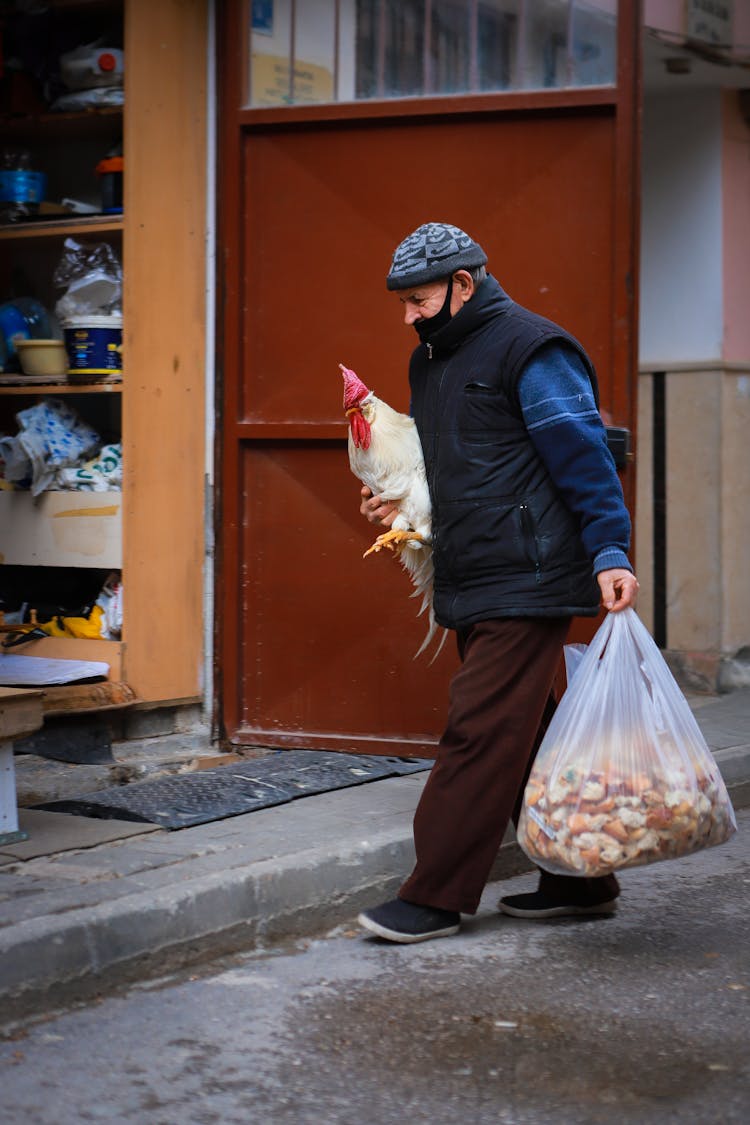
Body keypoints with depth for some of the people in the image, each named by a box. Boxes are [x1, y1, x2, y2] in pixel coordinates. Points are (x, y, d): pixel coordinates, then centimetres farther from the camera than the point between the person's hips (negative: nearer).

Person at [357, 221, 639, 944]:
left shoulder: (530, 350, -9)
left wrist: (609, 552, -21)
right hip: (469, 587, 10)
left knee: (480, 730, -9)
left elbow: (584, 458, -14)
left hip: (526, 584, -10)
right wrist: (395, 503, 14)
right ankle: (581, 881, 22)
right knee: (522, 735, 12)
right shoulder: (430, 362, 19)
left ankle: (435, 897, -5)